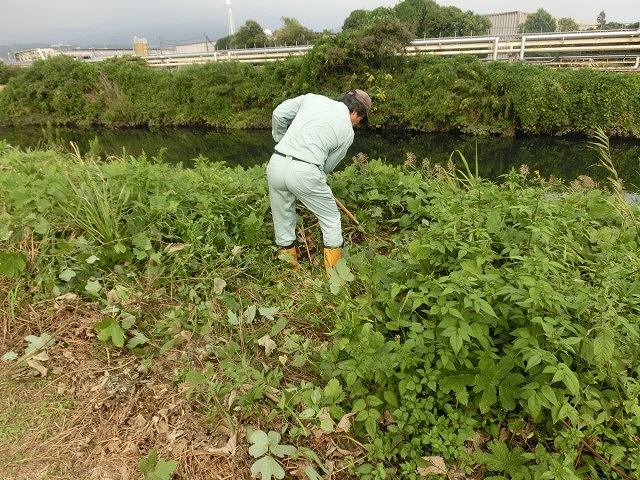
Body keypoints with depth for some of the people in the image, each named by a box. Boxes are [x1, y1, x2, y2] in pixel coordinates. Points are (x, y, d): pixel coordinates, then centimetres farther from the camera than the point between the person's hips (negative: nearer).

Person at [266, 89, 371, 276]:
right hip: (304, 172, -4)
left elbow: (279, 114, 11)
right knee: (331, 218, 16)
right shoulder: (347, 132, 7)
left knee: (283, 218, 20)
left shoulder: (313, 98, 15)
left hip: (276, 164, 5)